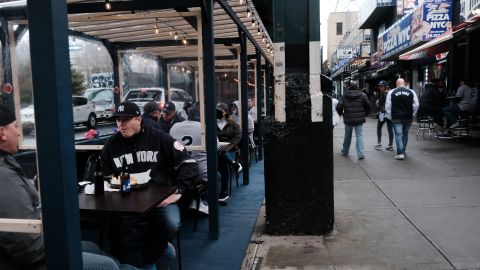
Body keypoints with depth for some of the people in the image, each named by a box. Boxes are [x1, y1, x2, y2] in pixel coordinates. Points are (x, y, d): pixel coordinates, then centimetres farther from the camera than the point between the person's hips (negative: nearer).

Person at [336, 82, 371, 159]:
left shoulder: (344, 96, -1)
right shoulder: (362, 95, -1)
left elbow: (338, 107, -8)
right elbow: (368, 106, -3)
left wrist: (341, 114, 10)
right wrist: (365, 114, 12)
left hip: (348, 119, 1)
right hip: (359, 119, -1)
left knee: (347, 136, 16)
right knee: (359, 135, 2)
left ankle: (345, 151, 30)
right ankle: (360, 154, -5)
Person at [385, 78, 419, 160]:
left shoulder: (391, 92, -1)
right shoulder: (411, 92, 3)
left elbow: (387, 106, -1)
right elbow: (416, 105, 4)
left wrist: (390, 116, 8)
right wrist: (412, 114, 13)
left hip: (396, 117, -2)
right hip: (408, 117, 2)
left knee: (398, 134, -2)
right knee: (405, 134, 17)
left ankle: (400, 153, -11)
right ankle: (403, 150, 27)